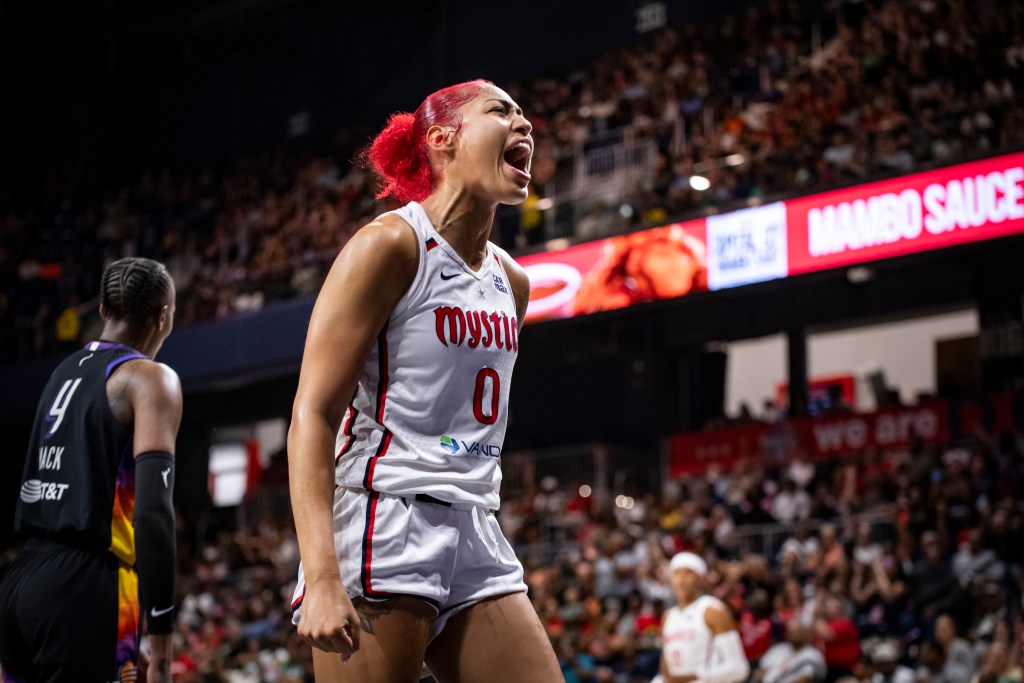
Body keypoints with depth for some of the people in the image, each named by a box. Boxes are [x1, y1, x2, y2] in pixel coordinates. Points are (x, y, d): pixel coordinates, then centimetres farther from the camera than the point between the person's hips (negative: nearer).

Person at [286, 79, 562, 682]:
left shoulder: (512, 281, 16)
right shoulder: (391, 244, -6)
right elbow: (312, 415, -13)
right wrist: (320, 577, -24)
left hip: (475, 539, 7)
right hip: (380, 531, -7)